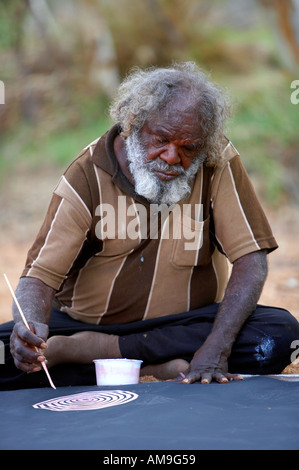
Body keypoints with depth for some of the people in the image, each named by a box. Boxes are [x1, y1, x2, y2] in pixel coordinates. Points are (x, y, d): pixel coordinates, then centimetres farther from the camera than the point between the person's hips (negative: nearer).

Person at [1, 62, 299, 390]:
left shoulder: (219, 164, -9)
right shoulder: (87, 176, -12)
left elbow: (250, 259, -14)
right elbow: (41, 276, -17)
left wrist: (216, 348, -29)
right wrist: (30, 324, -42)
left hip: (186, 323, 2)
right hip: (85, 322, -1)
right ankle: (156, 366, -24)